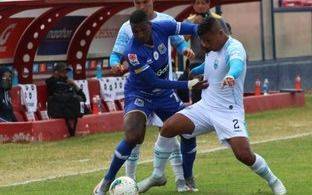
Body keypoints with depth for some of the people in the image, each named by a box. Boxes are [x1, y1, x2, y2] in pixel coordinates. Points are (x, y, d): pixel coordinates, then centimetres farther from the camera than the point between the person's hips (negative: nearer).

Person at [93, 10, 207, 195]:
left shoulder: (161, 27, -19)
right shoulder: (133, 52, -31)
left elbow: (190, 28, -6)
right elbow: (154, 82, -28)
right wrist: (188, 85, -28)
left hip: (164, 94, 6)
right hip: (139, 94, -6)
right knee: (133, 137, -24)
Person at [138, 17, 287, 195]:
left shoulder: (234, 47, -17)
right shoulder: (211, 52, 9)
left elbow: (237, 63, -43)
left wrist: (230, 75, -64)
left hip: (229, 111, -7)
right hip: (205, 106, 7)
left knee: (244, 155, -20)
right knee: (168, 127, -11)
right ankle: (158, 175, 5)